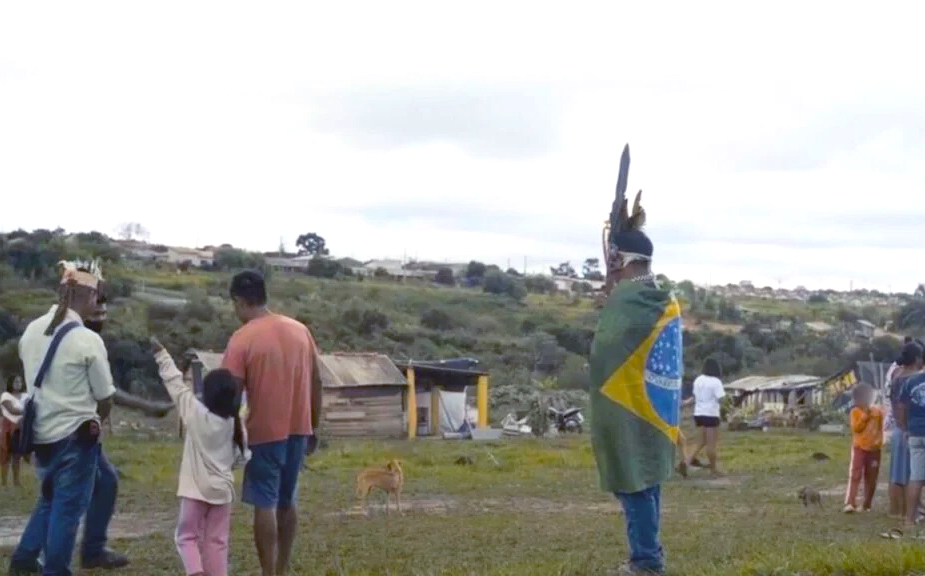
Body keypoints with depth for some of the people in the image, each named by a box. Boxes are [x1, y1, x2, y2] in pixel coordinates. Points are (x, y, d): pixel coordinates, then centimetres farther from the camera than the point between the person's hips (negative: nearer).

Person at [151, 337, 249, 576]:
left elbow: (175, 382, -5)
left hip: (195, 488, -3)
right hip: (222, 489, 3)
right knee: (216, 540, 9)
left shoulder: (195, 413, -10)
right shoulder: (235, 424, -2)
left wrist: (161, 353, 1)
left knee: (187, 535, 8)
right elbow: (240, 456, 5)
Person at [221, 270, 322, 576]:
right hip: (298, 429, 6)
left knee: (265, 505, 1)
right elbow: (316, 382, 9)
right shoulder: (300, 330, 5)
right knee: (287, 501, 16)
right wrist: (313, 424, 18)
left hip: (265, 432, -5)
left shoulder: (242, 338, -11)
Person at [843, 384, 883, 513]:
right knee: (855, 475, -11)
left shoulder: (878, 412, 6)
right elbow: (855, 428, -11)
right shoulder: (855, 412, -1)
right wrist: (865, 416, -16)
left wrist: (879, 440, -5)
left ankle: (867, 505, 14)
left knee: (871, 478, 6)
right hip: (859, 447, -3)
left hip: (874, 449, 3)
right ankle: (850, 503, -16)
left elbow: (881, 428, 11)